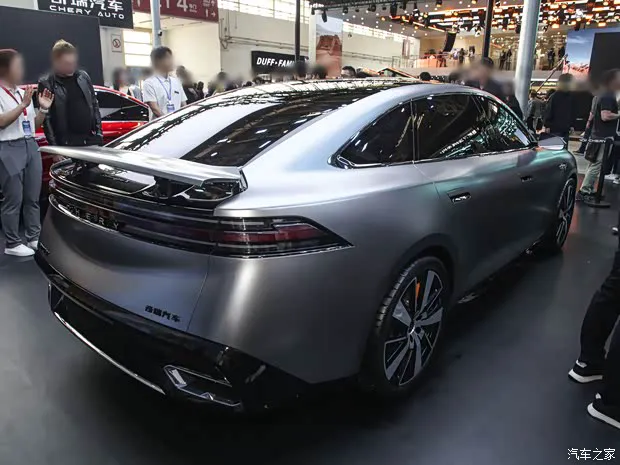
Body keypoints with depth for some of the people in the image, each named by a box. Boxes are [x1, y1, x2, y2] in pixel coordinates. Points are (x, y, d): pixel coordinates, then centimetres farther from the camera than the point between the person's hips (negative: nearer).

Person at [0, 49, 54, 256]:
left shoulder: (23, 92, 14)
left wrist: (44, 109, 2)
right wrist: (23, 105, -19)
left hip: (31, 146, 7)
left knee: (32, 198, 10)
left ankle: (34, 238, 19)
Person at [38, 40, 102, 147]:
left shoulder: (84, 77, 11)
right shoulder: (46, 84, -4)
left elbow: (94, 105, 15)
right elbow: (46, 118, -8)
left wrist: (99, 132, 7)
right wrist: (54, 145, -14)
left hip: (92, 140, 5)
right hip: (67, 144, -5)